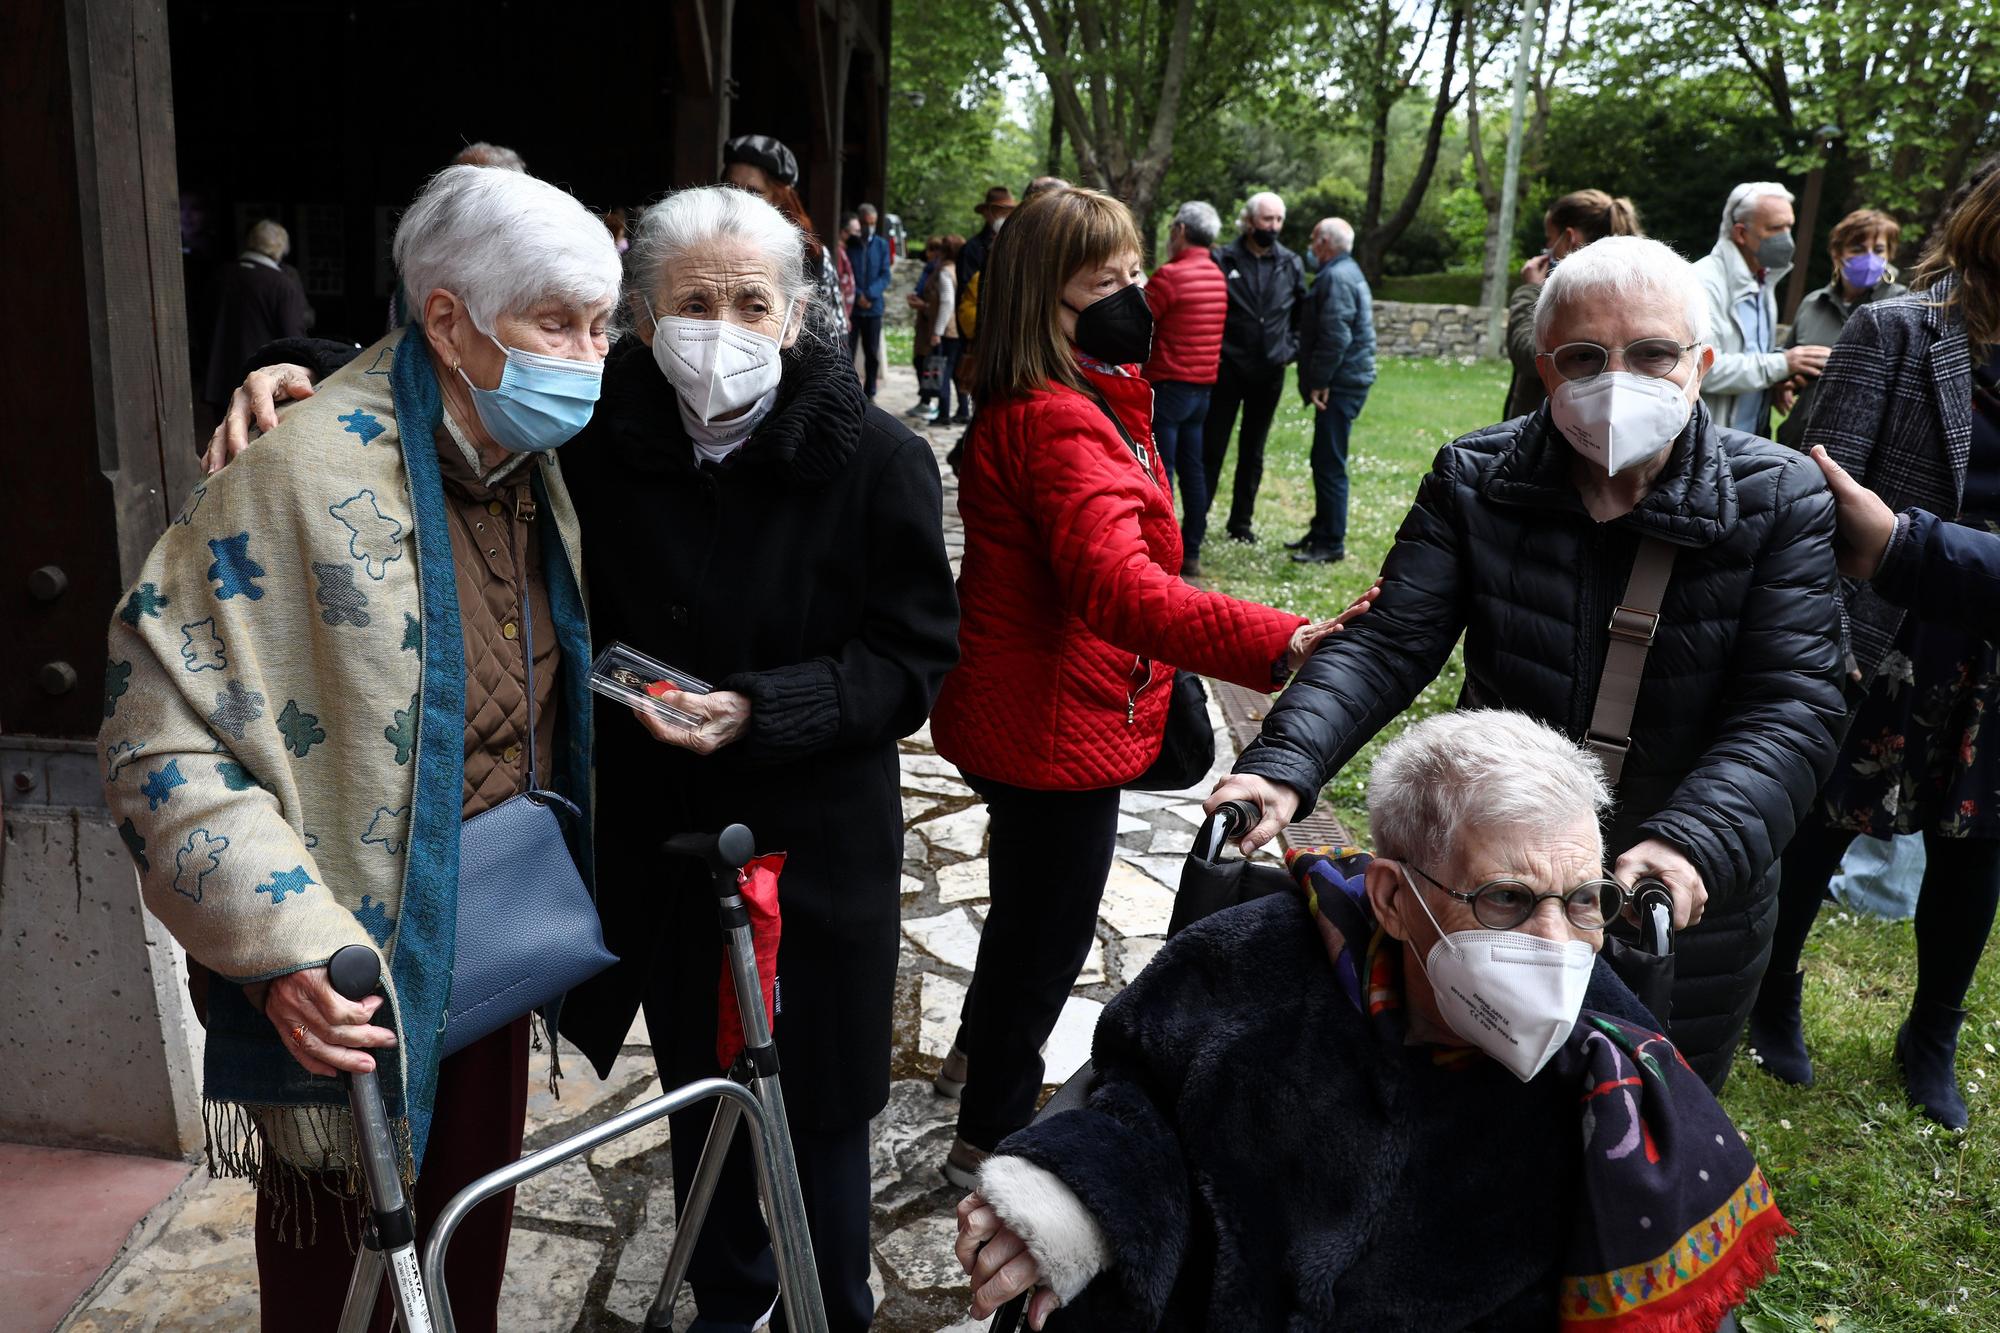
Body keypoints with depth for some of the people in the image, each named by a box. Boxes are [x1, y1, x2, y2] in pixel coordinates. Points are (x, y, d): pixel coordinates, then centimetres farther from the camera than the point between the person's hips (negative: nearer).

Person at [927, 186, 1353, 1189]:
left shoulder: (1026, 411, 8)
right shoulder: (1061, 426, -27)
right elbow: (1117, 587, -42)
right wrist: (1276, 644, -52)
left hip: (1015, 719, 11)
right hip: (1057, 730, -11)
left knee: (1029, 899, 30)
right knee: (1050, 930, 8)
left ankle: (980, 1050, 53)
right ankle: (991, 1136, 27)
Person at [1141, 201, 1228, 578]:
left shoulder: (1170, 275, -15)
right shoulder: (1217, 276, 10)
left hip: (1168, 385, -8)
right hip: (1203, 386, 8)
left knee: (1160, 473, -4)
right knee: (1192, 470, 11)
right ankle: (1191, 553, 16)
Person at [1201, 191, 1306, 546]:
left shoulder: (1291, 264, 5)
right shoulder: (1223, 260, -7)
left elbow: (1302, 312, 16)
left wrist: (1292, 347, 5)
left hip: (1269, 372, 4)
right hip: (1227, 368, -3)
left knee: (1253, 451, 12)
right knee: (1212, 447, 1)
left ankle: (1241, 522, 21)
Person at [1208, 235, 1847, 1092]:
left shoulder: (1784, 502, -12)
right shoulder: (1474, 479, -7)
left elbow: (1790, 708, -20)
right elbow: (1388, 644, -14)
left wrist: (1691, 843, -38)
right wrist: (1285, 764, -31)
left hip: (1688, 923, -1)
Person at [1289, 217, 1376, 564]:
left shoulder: (1336, 277, -14)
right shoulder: (1347, 272, 21)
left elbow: (1335, 336, -22)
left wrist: (1319, 381, -18)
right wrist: (1319, 380, 18)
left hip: (1340, 384, -11)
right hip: (1345, 382, 11)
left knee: (1329, 464, -7)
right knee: (1325, 461, 16)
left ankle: (1331, 543, -3)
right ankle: (1321, 532, 25)